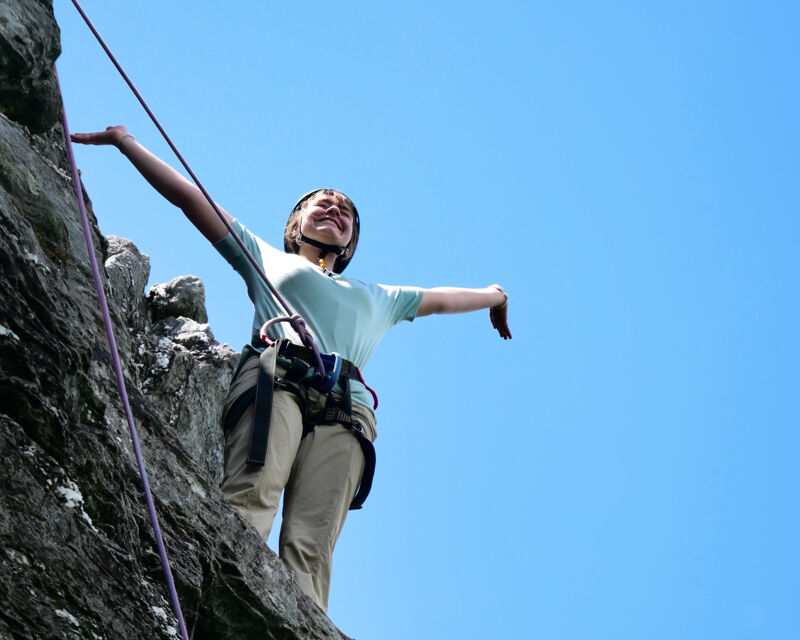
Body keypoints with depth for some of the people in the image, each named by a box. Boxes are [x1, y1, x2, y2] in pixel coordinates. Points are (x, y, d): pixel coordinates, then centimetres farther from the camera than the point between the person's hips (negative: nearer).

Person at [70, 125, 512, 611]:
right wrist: (126, 142, 32)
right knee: (252, 496, -34)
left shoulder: (377, 298, 44)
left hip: (345, 410, 2)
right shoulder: (268, 259, 35)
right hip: (275, 379, -2)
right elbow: (189, 197, 33)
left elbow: (439, 299, 58)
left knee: (312, 544, -24)